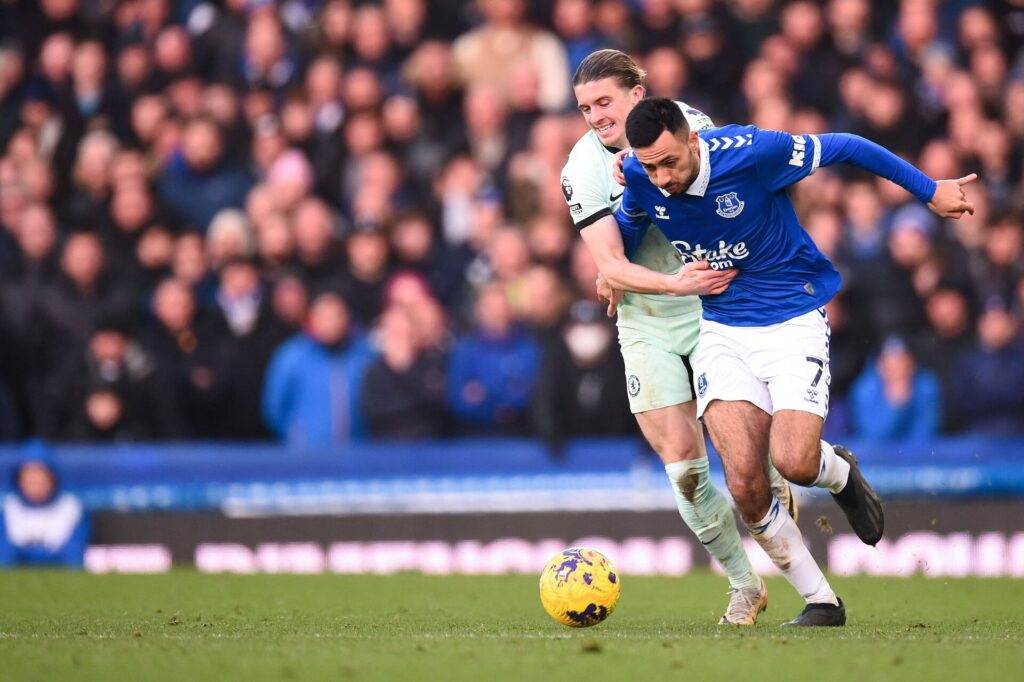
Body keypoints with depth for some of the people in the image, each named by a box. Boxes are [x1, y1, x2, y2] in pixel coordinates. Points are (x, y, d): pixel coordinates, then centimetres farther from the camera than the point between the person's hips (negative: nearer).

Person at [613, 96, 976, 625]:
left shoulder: (752, 151, -22)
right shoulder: (639, 178, -8)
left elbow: (843, 148, -7)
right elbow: (622, 239, 17)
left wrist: (930, 191, 1)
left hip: (793, 320, -3)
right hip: (721, 331, 4)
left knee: (794, 462, -23)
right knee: (744, 480, -16)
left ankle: (840, 473, 17)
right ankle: (821, 601, 2)